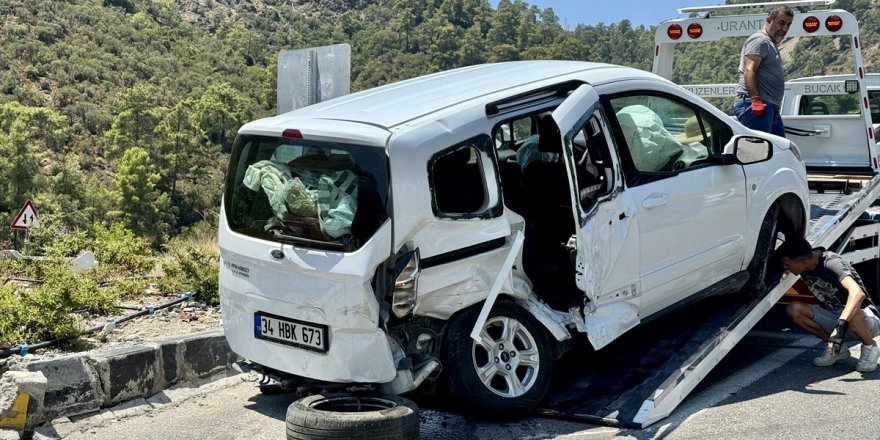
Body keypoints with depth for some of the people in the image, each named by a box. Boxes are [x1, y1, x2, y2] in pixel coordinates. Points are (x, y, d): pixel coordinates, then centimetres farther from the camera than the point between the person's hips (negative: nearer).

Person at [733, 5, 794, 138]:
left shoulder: (771, 43, 27)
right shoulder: (760, 40, -6)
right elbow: (749, 71, -19)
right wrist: (755, 100, -28)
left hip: (769, 107, 11)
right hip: (756, 105, -11)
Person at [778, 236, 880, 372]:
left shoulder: (832, 263, -28)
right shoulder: (806, 267, -6)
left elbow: (857, 293, -42)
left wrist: (841, 326, -50)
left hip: (866, 318, -6)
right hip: (833, 316, 6)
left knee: (852, 314, -42)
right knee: (793, 309, -15)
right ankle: (838, 349, -2)